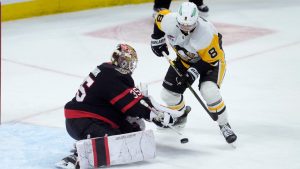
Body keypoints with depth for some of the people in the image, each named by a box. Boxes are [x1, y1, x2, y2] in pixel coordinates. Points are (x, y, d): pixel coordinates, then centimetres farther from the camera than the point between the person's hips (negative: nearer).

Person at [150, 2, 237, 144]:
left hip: (212, 59, -6)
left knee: (209, 92, -29)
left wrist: (194, 72, -31)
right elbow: (160, 16, -1)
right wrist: (157, 40, 5)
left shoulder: (206, 34, -38)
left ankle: (224, 126, -9)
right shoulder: (169, 21, -27)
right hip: (185, 59, 6)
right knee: (168, 94, 6)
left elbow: (213, 60, -27)